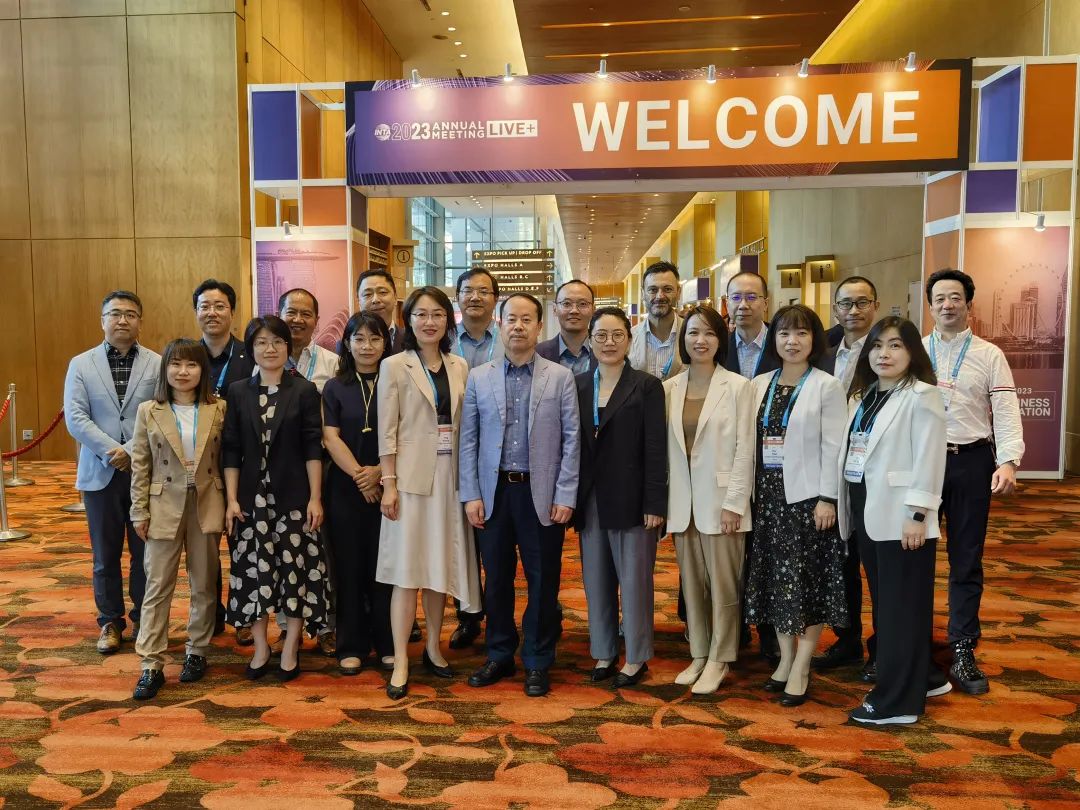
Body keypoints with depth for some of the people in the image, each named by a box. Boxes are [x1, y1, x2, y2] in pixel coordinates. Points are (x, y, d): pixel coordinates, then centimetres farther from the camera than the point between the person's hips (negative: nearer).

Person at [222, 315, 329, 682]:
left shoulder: (304, 391, -1)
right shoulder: (239, 392, 5)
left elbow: (313, 448, -4)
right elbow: (231, 450, 4)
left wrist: (315, 498, -8)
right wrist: (231, 499, -2)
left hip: (293, 497, -2)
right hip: (252, 498, 2)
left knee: (296, 569, 3)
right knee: (253, 570, 6)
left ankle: (291, 649, 18)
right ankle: (260, 648, 21)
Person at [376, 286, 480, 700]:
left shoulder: (460, 367, 9)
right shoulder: (394, 366, -1)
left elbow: (466, 425, 9)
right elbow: (387, 431, -4)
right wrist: (389, 484, -10)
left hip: (451, 477, 4)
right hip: (411, 477, -4)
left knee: (442, 565, 10)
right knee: (407, 569, -3)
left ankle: (433, 647, 25)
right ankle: (400, 663, 5)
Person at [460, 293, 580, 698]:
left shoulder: (560, 377, 1)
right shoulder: (479, 377, 6)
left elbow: (571, 440, -1)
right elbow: (468, 440, 5)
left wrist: (565, 496, -7)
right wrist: (470, 495, -1)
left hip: (541, 493, -1)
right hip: (493, 492, 2)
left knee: (543, 580, 6)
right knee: (497, 578, 11)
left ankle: (538, 661, 21)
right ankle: (499, 656, 27)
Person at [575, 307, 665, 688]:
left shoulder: (647, 386, -4)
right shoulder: (577, 385, 7)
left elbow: (655, 449, -8)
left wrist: (654, 503, -12)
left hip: (630, 498, -4)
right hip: (590, 499, 4)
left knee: (633, 579, 4)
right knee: (596, 580, 11)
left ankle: (636, 657, 19)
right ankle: (604, 652, 25)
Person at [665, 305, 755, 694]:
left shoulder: (738, 386, -5)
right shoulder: (669, 388, 6)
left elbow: (744, 449, -6)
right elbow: (665, 447, 7)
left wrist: (733, 502, -10)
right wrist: (663, 499, 3)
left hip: (720, 499, -4)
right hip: (681, 500, 4)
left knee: (722, 583, 3)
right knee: (691, 582, 12)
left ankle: (718, 659, 17)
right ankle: (698, 655, 25)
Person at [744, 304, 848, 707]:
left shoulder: (827, 386, -5)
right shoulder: (760, 384, 8)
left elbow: (832, 446, -9)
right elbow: (751, 440, 7)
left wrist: (827, 499, -14)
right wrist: (750, 492, 3)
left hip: (807, 496, -5)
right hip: (768, 495, 5)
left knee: (808, 579, 3)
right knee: (775, 577, 10)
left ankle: (801, 668, 12)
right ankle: (785, 658, 23)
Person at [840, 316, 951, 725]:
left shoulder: (921, 396, -8)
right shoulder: (863, 396, 16)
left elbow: (928, 459, -15)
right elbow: (853, 453, 12)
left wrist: (917, 514, -20)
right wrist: (844, 506, 9)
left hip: (900, 517, -8)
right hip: (866, 514, 8)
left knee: (903, 607, 1)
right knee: (883, 603, 15)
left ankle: (898, 701, 10)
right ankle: (922, 677, 32)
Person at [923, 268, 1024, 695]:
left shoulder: (990, 355, 3)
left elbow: (1005, 411, -5)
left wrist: (1008, 461, -20)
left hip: (971, 461, -1)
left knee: (966, 560, 6)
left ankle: (963, 652, 16)